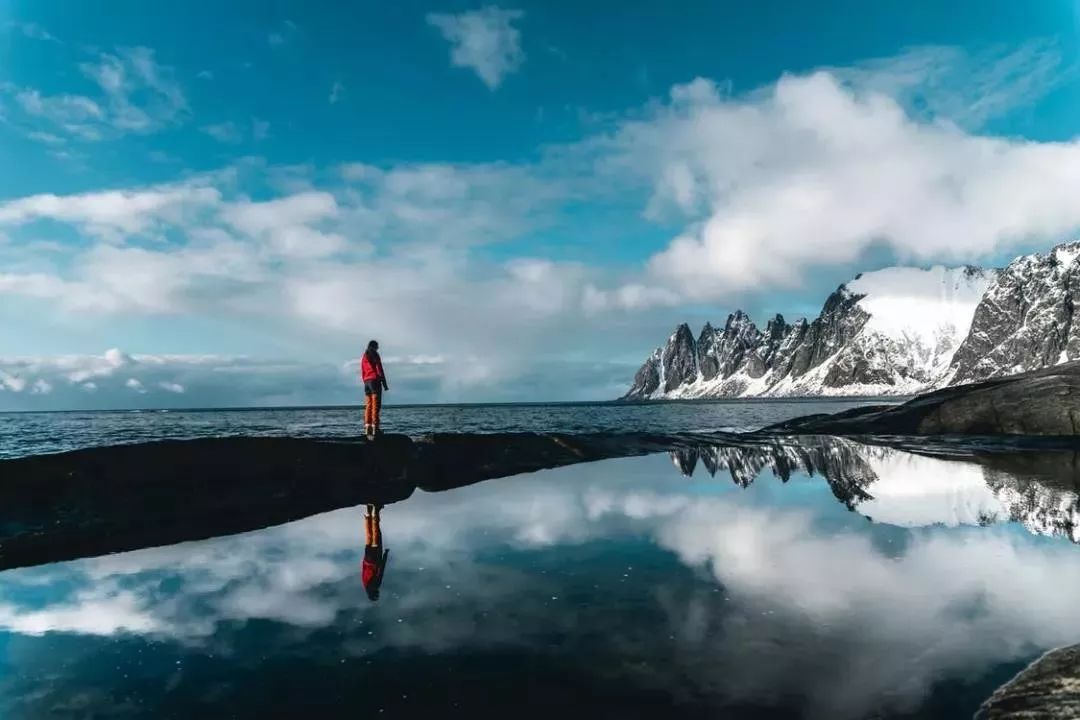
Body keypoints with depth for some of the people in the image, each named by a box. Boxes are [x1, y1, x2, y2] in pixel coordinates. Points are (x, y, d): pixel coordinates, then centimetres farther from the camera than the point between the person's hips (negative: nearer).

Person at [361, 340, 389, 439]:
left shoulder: (364, 357, 17)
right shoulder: (375, 355, -3)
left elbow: (362, 372, 17)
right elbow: (379, 370, -8)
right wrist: (384, 383, -6)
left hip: (366, 381, 7)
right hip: (375, 380, -7)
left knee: (368, 406, 6)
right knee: (375, 406, -9)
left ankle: (367, 429, 0)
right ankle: (374, 430, -15)